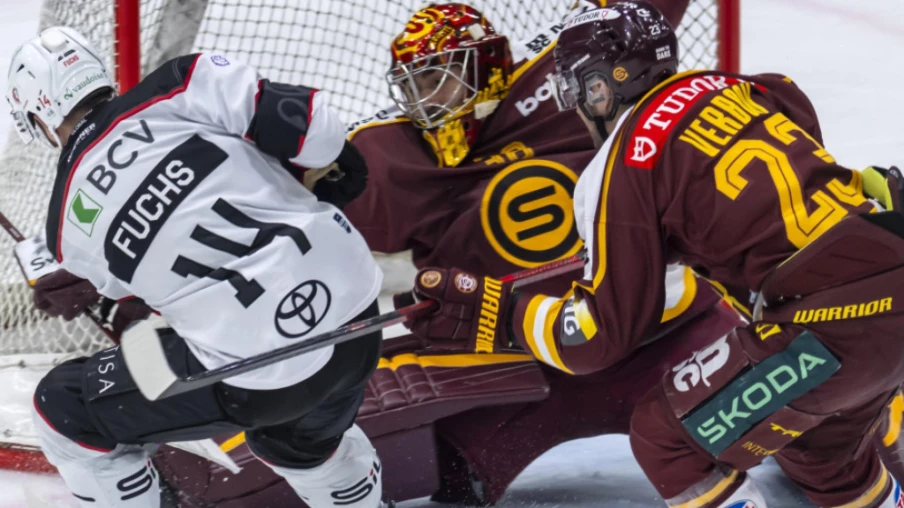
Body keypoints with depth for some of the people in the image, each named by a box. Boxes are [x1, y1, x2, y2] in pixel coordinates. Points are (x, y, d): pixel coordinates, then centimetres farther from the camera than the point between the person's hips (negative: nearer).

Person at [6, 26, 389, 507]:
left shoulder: (71, 226, 4)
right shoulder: (178, 89, -2)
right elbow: (307, 123, -9)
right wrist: (329, 170, 13)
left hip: (260, 368, -4)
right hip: (354, 308, 4)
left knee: (65, 411, 16)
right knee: (299, 440, 38)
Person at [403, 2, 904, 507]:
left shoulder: (623, 167, -1)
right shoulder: (732, 88, 16)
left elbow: (607, 330, 0)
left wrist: (495, 313, 9)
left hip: (833, 317, -8)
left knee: (666, 436, 8)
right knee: (814, 437, 32)